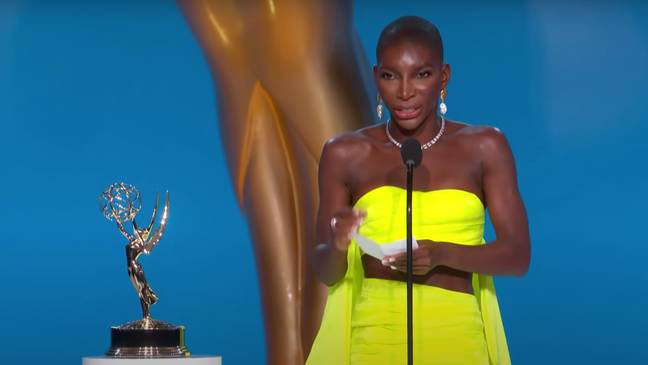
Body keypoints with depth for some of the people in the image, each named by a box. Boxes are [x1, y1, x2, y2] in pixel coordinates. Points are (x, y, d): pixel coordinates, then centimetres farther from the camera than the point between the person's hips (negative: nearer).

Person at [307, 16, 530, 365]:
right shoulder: (345, 154, 4)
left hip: (457, 334, 0)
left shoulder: (484, 147, 4)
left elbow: (518, 256, -1)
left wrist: (442, 253, -18)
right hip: (373, 333, 0)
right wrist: (337, 246, -16)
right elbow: (325, 270, 7)